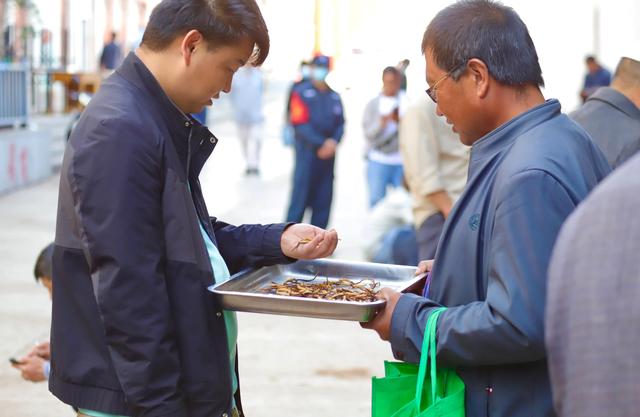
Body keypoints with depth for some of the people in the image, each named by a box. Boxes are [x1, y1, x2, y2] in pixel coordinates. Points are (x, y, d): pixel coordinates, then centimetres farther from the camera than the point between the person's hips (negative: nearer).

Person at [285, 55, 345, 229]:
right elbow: (300, 124, -10)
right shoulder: (302, 93, -4)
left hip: (328, 154, 5)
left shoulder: (334, 96, 10)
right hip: (308, 152, -5)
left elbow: (341, 123, 10)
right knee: (300, 197, -5)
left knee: (324, 200, 7)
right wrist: (322, 143, -15)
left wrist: (334, 142, -9)